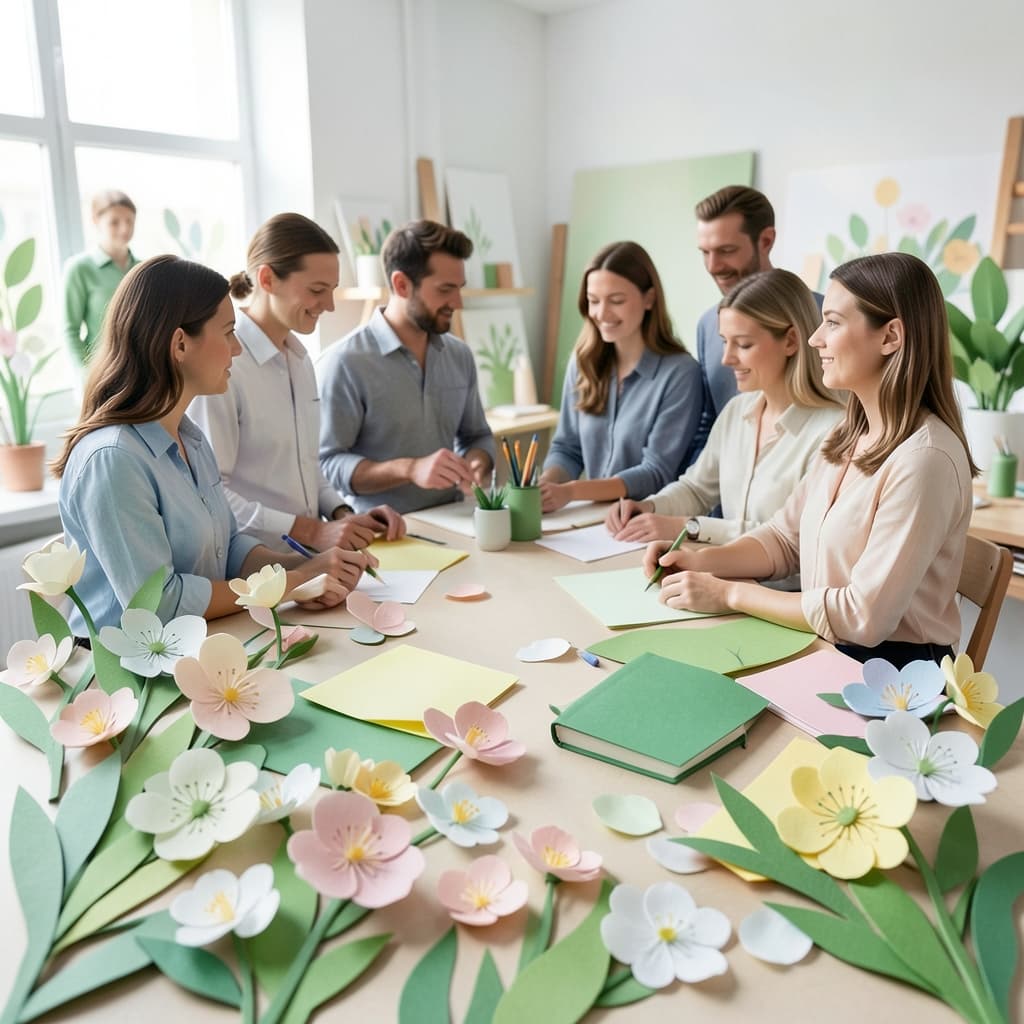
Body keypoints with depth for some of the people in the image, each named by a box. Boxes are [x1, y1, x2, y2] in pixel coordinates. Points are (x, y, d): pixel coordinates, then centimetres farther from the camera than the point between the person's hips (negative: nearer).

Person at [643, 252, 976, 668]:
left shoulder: (924, 458, -22)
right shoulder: (849, 435, 5)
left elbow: (865, 617, -23)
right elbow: (785, 537, 10)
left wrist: (731, 593, -18)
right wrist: (702, 560, -7)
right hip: (827, 654, 7)